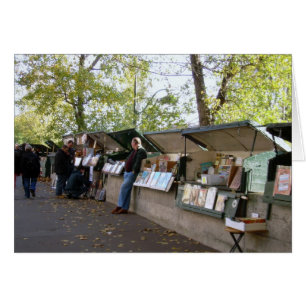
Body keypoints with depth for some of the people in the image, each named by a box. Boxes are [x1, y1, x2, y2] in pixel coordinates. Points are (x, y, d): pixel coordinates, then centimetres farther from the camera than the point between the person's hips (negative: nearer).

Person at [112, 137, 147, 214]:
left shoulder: (141, 151, -11)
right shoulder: (133, 151, 18)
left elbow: (138, 162, -22)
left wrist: (134, 170, -20)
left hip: (133, 173, -9)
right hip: (127, 172, 9)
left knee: (123, 187, -12)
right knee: (127, 190, 8)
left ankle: (119, 206, -4)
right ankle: (125, 208, 11)